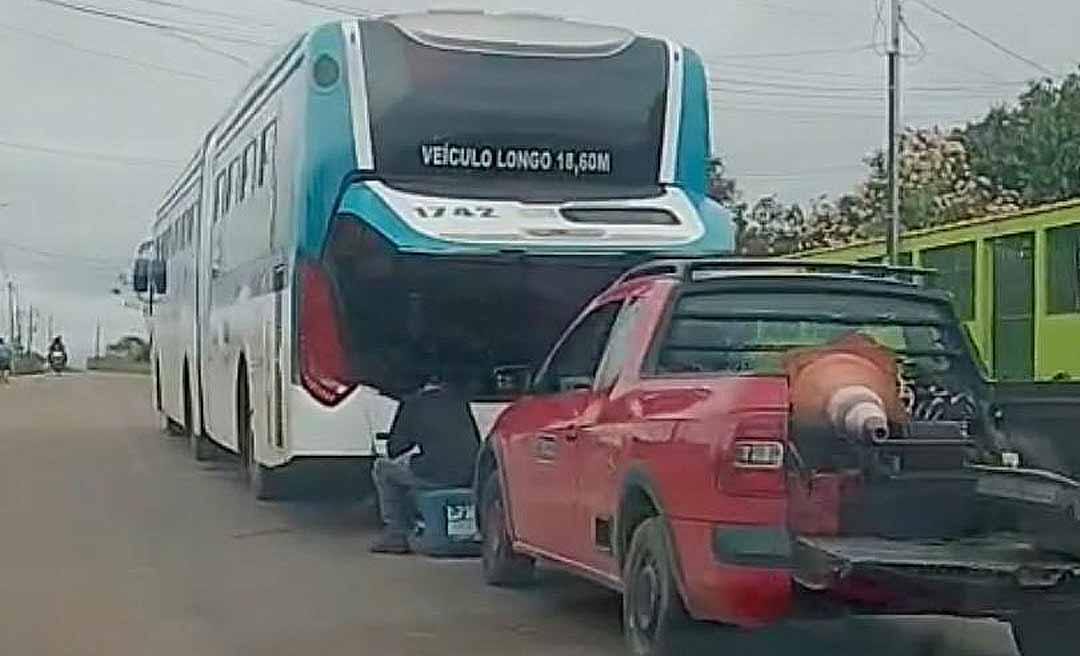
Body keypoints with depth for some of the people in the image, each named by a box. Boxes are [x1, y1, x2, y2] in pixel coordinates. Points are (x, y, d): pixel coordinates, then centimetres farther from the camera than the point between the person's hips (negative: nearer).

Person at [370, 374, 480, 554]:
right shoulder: (458, 397, 17)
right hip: (469, 475, 6)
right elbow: (477, 440, 25)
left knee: (382, 469, 20)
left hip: (433, 474, -6)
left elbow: (394, 449, 9)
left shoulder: (411, 403, 6)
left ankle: (396, 535, 16)